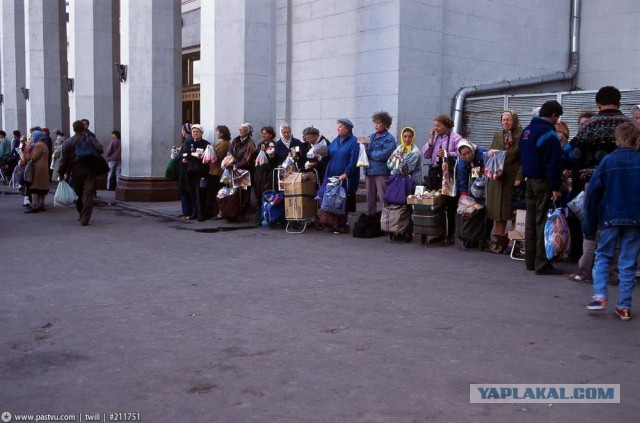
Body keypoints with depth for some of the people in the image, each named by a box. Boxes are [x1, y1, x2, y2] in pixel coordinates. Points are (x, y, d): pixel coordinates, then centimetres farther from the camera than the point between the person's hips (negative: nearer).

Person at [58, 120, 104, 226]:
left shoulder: (67, 142, 0)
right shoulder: (90, 139, -2)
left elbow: (64, 159, -2)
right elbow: (100, 149, -16)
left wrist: (61, 173, 3)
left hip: (75, 173, 2)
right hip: (89, 172, -2)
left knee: (78, 194, 17)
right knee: (88, 195, -4)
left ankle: (82, 216, 30)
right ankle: (85, 219, -12)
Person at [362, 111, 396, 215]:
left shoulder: (389, 139, -5)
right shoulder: (371, 137, 15)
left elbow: (383, 155, -15)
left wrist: (369, 153, -5)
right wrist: (364, 145, -9)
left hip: (382, 172, -6)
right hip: (369, 171, 7)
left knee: (384, 198, -7)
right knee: (370, 198, 12)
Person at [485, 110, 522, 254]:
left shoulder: (521, 136, -3)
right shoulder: (497, 135, 13)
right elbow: (490, 153, 18)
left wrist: (519, 177, -15)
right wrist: (490, 152, -6)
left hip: (513, 177, -4)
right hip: (497, 177, 4)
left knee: (511, 209, -1)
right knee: (497, 208, 4)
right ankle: (498, 239, 9)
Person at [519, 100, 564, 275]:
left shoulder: (526, 131, 12)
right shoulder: (548, 134, -16)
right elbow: (552, 163, -19)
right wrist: (555, 187, -18)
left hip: (530, 180, 9)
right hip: (543, 182, -9)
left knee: (531, 221, 12)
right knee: (543, 221, -5)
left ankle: (530, 261, 18)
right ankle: (542, 264, -4)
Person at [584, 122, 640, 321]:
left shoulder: (608, 161, -4)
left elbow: (593, 194, -4)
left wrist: (589, 225, 3)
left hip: (610, 218, -1)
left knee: (603, 256, 14)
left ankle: (600, 296, 0)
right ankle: (624, 306, 10)